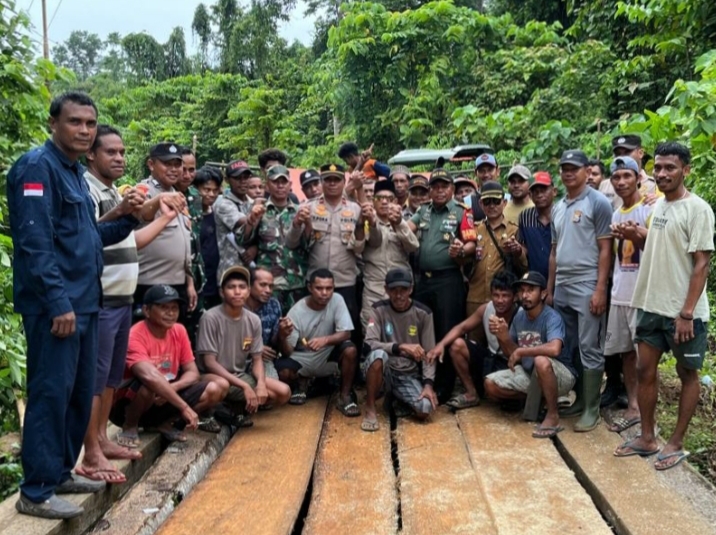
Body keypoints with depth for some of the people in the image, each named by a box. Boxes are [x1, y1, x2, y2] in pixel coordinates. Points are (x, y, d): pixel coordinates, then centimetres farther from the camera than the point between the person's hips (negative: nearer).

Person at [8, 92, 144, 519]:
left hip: (83, 302, 9)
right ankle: (37, 492, 10)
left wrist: (128, 219, 5)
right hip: (55, 305, -9)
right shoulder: (38, 166, -11)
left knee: (80, 394, 15)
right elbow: (35, 241, -19)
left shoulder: (75, 171, 17)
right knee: (51, 395, -2)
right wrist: (57, 302, -22)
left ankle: (61, 471, 29)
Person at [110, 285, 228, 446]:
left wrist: (172, 388, -24)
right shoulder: (135, 336, -22)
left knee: (219, 386, -11)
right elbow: (150, 377, -37)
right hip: (126, 405, -6)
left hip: (164, 400, 6)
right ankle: (129, 426, -8)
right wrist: (185, 407, -39)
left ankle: (166, 423, 5)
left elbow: (192, 372, -2)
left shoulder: (179, 331, -2)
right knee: (148, 385, -40)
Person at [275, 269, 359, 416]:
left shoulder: (337, 300, -16)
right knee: (283, 371, -30)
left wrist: (325, 340, -39)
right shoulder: (296, 312, -21)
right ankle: (301, 384, 9)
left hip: (328, 356, 1)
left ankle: (344, 397, -9)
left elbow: (345, 333, -19)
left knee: (350, 350, -29)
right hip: (302, 359, -1)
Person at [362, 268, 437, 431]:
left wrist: (428, 383, -16)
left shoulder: (423, 313, -4)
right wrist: (400, 347, -33)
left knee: (425, 409, -24)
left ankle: (398, 398, 13)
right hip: (383, 371, -2)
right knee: (378, 354, -36)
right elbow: (369, 344, -20)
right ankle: (370, 409, -16)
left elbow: (429, 354, -2)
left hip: (409, 375, 2)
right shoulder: (378, 310, -7)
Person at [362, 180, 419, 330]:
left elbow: (413, 247, -5)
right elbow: (375, 241, -15)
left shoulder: (402, 223, 13)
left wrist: (399, 224, -22)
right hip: (373, 289, -2)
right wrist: (372, 221, -37)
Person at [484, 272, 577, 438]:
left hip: (561, 375, -7)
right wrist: (504, 338, -17)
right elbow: (512, 354, 5)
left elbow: (554, 349, -43)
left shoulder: (552, 318, -22)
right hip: (530, 373, 7)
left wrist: (521, 351, -29)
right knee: (490, 385, -8)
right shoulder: (519, 316, -1)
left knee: (541, 361, -39)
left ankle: (553, 415, -19)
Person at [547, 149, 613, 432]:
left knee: (589, 350, -1)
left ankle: (592, 409, 8)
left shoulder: (598, 202, -5)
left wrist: (600, 289, -16)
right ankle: (579, 399, 24)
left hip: (587, 288, -7)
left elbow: (605, 249, -9)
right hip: (561, 288, 7)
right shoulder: (558, 207, 15)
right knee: (568, 348, 12)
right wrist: (549, 287, 15)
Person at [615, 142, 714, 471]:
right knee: (645, 370, 11)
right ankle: (647, 438, 23)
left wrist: (687, 313, -19)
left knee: (687, 375, 9)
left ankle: (676, 444, 19)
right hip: (651, 306, 7)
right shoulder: (658, 205, 10)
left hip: (683, 312, -7)